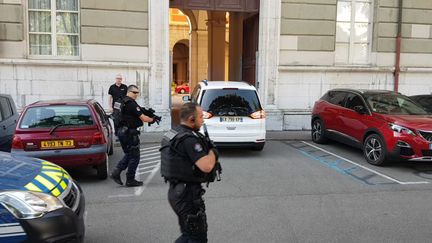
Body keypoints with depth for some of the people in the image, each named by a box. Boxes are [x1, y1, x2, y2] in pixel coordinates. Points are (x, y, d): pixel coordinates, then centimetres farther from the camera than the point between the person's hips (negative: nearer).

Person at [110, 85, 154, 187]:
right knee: (134, 156, 2)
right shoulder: (131, 104, -17)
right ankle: (130, 180, 9)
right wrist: (152, 119, 1)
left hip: (122, 131, 9)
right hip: (129, 133, -9)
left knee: (129, 154, 20)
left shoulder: (122, 102, 14)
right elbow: (143, 118, -16)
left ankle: (116, 172, 10)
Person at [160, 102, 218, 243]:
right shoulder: (189, 139, -21)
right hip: (188, 194, -10)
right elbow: (206, 166, -29)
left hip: (176, 190, 10)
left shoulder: (173, 133, 9)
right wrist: (213, 151, -9)